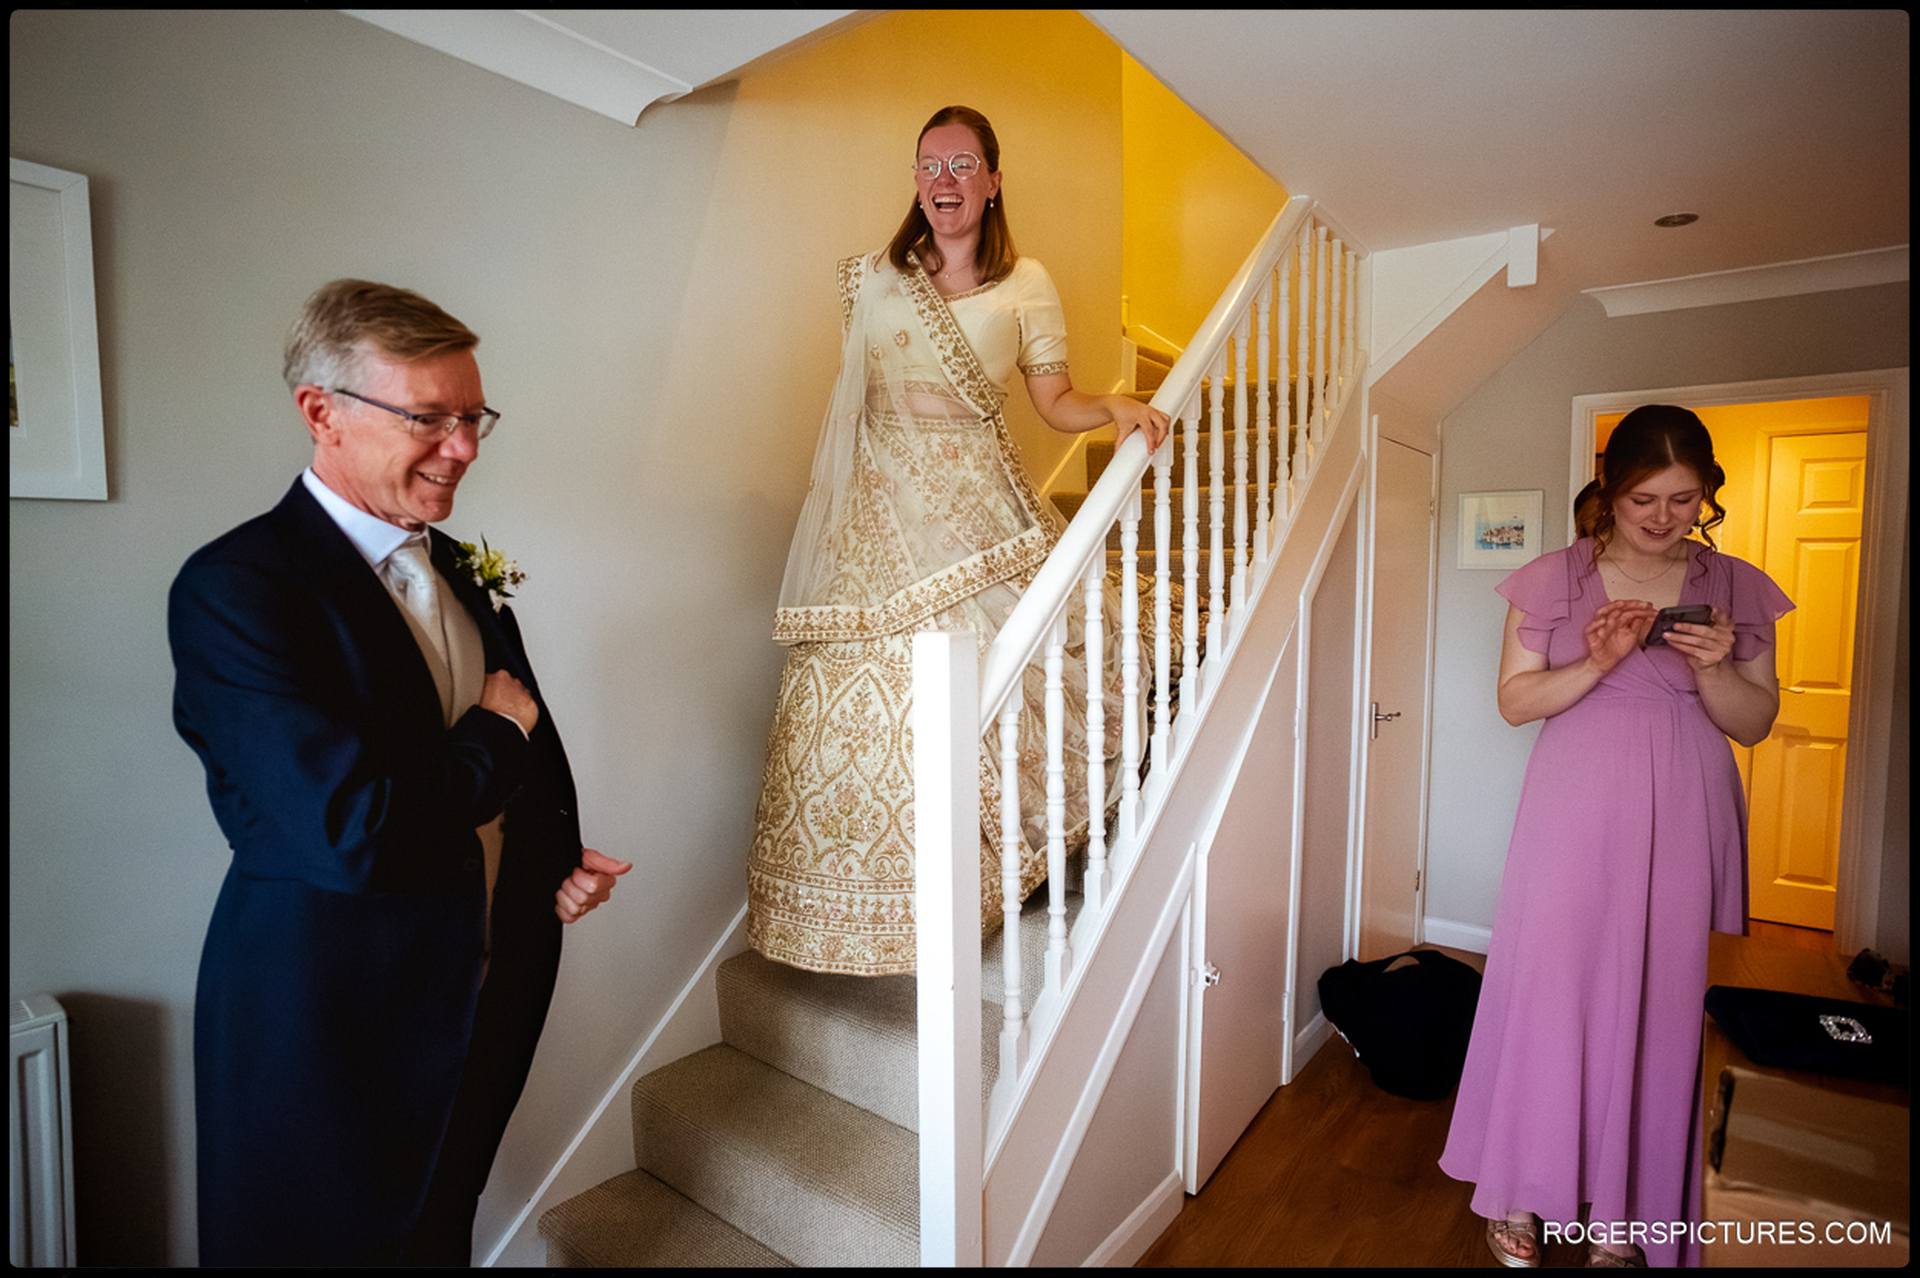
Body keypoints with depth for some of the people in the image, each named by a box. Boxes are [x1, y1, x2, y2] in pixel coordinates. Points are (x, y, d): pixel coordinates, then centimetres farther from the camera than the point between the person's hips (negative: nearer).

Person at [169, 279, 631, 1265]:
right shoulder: (232, 587, -20)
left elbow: (535, 761, 14)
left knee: (443, 1232, 24)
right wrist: (498, 738, -15)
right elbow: (355, 832, -30)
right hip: (325, 1028, -6)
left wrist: (560, 860, -2)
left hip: (478, 1001, 7)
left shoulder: (459, 570, 5)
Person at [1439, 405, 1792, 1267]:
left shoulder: (1738, 591, 6)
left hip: (1684, 822, 2)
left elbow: (1755, 722, 6)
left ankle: (1625, 1207, 23)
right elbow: (1515, 700, -1)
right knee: (1548, 985, 0)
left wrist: (1709, 667, -13)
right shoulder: (1553, 580, 1)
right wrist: (1597, 662, -17)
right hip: (1575, 815, -1)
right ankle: (1523, 1194, 18)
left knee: (1665, 998, 5)